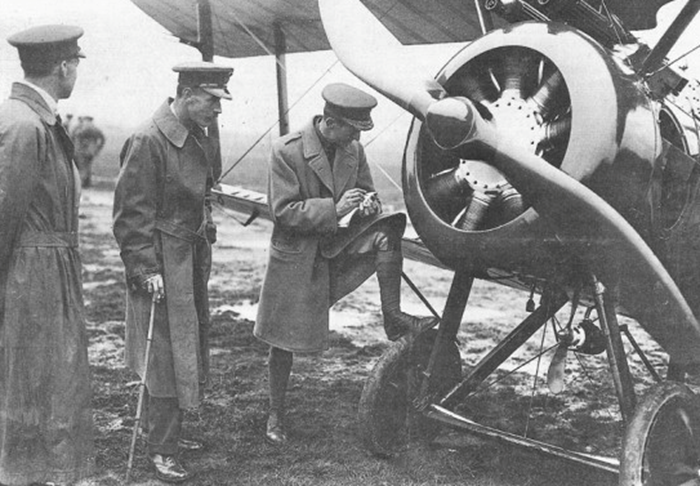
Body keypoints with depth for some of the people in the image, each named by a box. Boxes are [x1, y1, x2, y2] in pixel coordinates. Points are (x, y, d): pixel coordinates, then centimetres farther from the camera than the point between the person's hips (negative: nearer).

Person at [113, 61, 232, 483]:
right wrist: (145, 270, -21)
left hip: (194, 260, 9)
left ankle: (170, 430, 30)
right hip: (163, 264, -9)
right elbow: (131, 214, -18)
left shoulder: (202, 138, 9)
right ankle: (162, 449, 8)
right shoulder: (148, 142, -18)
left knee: (191, 349, 15)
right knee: (166, 355, -3)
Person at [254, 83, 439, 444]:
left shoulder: (353, 150, -1)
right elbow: (283, 212, -19)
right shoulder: (286, 151, -17)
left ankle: (393, 319, -18)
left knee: (388, 230, -23)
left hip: (339, 244, 4)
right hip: (297, 255, -4)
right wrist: (333, 209, -29)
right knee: (283, 340, 4)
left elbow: (365, 189, 12)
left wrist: (368, 204, -13)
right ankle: (276, 414, 24)